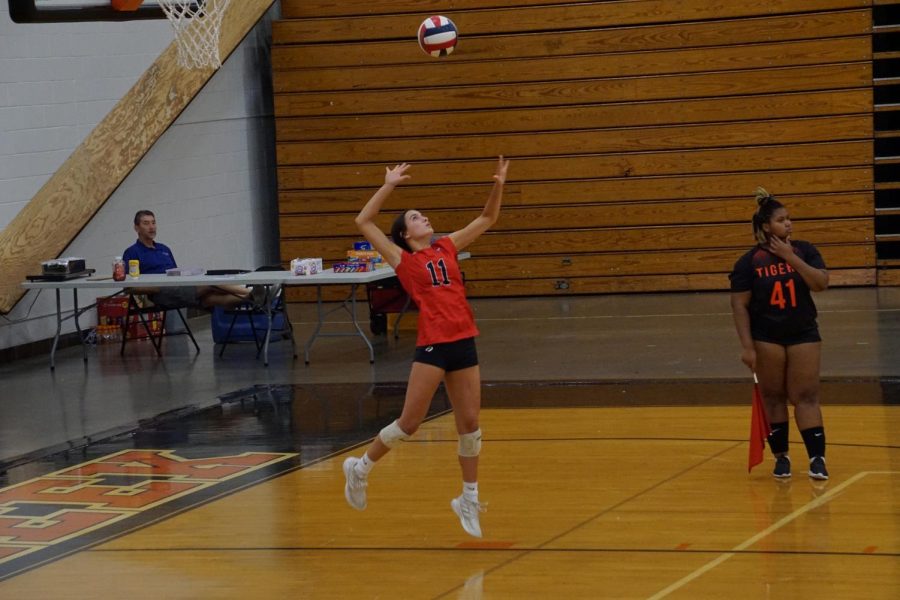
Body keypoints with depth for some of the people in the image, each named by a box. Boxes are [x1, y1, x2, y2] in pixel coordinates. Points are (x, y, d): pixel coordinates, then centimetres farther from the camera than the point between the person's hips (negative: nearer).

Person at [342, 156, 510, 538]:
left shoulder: (447, 248, 15)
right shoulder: (402, 259, 2)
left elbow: (487, 219, 22)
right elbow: (363, 222, -5)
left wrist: (498, 185, 8)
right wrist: (389, 186, -6)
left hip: (464, 343, 5)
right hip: (432, 345, -5)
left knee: (470, 424, 5)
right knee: (409, 423, -1)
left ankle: (468, 500, 17)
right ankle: (360, 468, 20)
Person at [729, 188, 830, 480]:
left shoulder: (804, 251, 1)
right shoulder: (749, 262, -6)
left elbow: (822, 283, -12)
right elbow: (739, 305, -7)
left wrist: (791, 258, -18)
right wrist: (747, 347, -12)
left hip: (803, 334, 1)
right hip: (766, 337, -1)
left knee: (806, 396, -3)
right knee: (772, 397, 4)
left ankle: (817, 458, -6)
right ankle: (781, 457, 14)